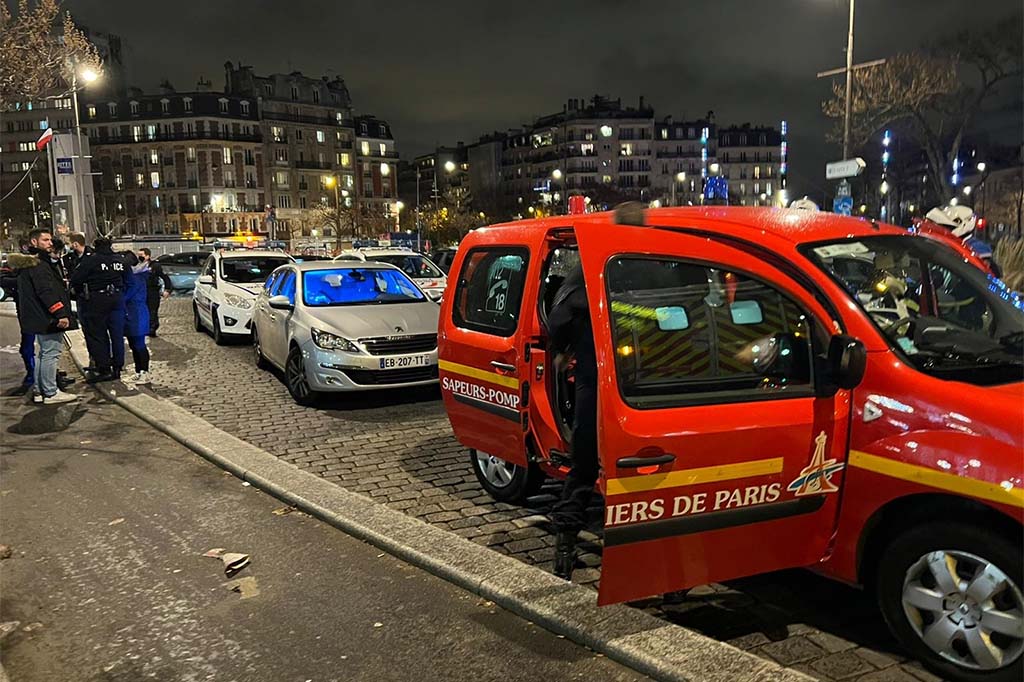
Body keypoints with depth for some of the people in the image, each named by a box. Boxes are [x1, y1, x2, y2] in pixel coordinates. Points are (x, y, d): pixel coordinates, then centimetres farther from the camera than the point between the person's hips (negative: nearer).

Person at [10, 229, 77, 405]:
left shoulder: (28, 263, 18)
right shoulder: (38, 264, -16)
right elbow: (47, 291, -25)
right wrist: (61, 314, -28)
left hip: (38, 317, 11)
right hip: (48, 318, -11)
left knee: (45, 353, 18)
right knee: (51, 353, -6)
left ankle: (39, 390, 24)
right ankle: (50, 393, -1)